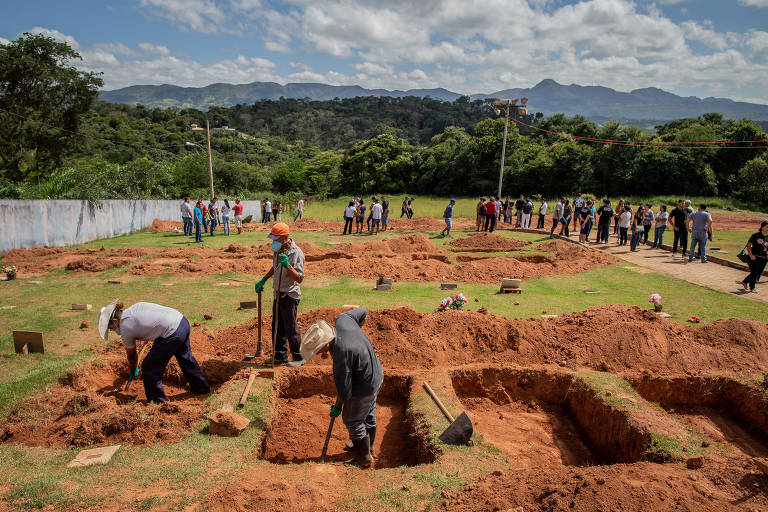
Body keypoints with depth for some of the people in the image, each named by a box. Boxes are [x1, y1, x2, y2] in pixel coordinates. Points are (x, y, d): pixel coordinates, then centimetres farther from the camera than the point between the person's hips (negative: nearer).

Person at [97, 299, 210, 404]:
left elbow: (131, 355, 11)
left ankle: (159, 402, 23)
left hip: (172, 334, -9)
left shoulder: (125, 328, -4)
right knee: (185, 357, 29)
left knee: (149, 368, 9)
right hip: (183, 321, 9)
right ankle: (201, 388, 45)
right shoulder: (135, 306, 14)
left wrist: (133, 372, 29)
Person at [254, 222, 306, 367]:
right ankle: (280, 356, 30)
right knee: (277, 327, 16)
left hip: (290, 296, -8)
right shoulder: (278, 249, 4)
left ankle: (298, 358, 17)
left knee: (291, 328, 1)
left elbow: (300, 278, -26)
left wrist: (287, 265, -38)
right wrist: (263, 280, 20)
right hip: (278, 294, 8)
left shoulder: (296, 252, -22)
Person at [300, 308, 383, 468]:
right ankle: (368, 446, 49)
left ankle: (364, 457, 30)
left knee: (352, 420, 12)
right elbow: (362, 312, 4)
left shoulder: (342, 353, -37)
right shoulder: (342, 319, -17)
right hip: (376, 374, 9)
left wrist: (338, 406, -6)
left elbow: (343, 386, -23)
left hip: (364, 387, -9)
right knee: (368, 414, 27)